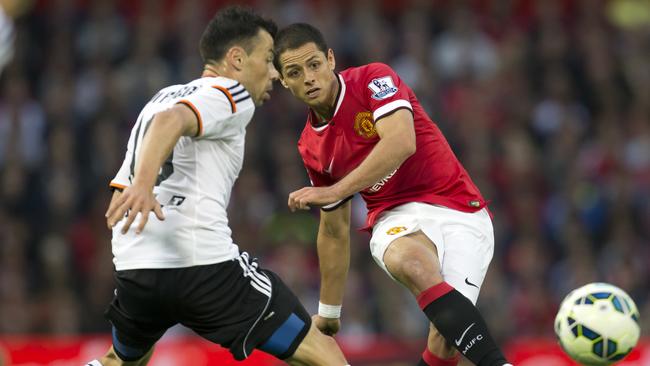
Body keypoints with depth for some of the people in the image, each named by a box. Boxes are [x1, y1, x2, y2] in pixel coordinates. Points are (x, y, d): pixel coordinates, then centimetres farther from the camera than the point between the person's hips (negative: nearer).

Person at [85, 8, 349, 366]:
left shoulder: (161, 97, 27)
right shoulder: (232, 95, 1)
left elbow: (121, 199, 26)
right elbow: (171, 121, -21)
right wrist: (143, 185, -35)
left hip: (132, 269, 8)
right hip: (205, 264, -8)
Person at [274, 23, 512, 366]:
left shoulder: (373, 79, -6)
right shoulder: (311, 147, 10)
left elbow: (401, 142, -24)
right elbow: (334, 230, 21)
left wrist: (336, 191, -26)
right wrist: (327, 313, 23)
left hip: (458, 210, -3)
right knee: (409, 260, -36)